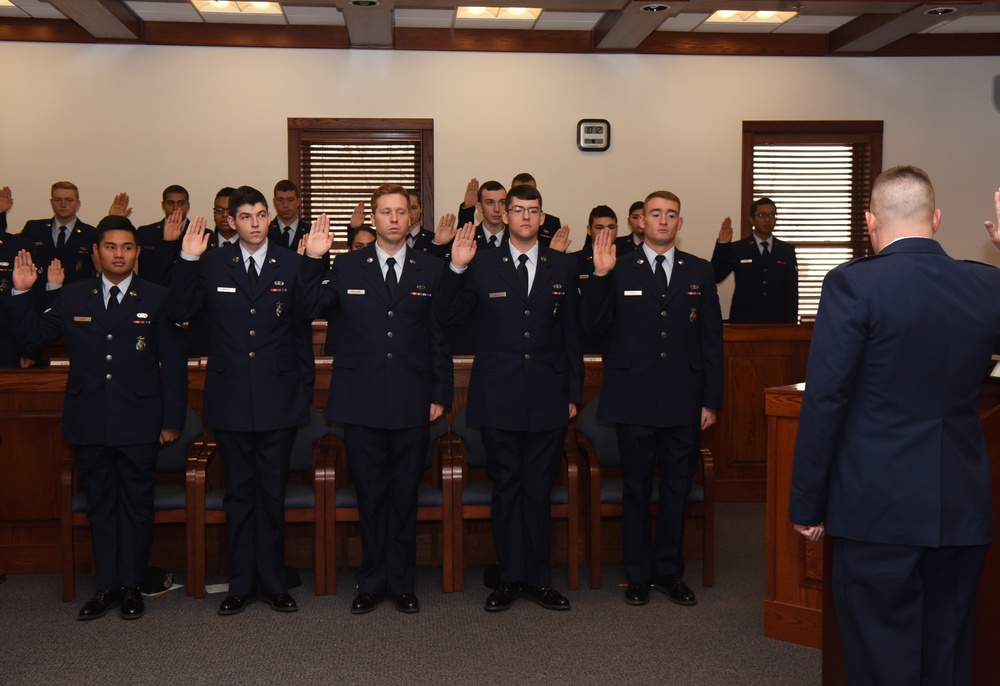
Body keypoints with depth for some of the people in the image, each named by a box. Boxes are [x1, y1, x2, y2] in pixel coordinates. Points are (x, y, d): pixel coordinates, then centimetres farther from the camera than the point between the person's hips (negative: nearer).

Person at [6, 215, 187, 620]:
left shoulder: (156, 299, 1)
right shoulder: (72, 298, 7)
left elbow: (174, 364, 0)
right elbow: (33, 336, 9)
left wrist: (172, 420, -3)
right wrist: (22, 293, -4)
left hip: (138, 424, -2)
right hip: (89, 424, 2)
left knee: (136, 505, 7)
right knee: (99, 506, 11)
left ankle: (131, 586, 19)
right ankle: (106, 586, 22)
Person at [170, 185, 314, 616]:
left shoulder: (291, 265, 1)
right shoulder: (212, 265, 4)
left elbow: (305, 323, -2)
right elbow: (180, 313, -5)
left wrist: (305, 386, -8)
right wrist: (187, 261, -16)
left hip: (278, 398, -1)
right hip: (230, 399, 1)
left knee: (272, 494, 8)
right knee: (239, 493, 10)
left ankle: (273, 583, 20)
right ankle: (241, 584, 20)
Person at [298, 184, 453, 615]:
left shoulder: (431, 270, 5)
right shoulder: (347, 267, 6)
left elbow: (440, 336, 5)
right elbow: (312, 308, -5)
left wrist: (441, 394, 2)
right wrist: (313, 260, -17)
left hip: (412, 403, 0)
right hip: (361, 402, 0)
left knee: (405, 495, 8)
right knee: (370, 494, 8)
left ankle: (401, 583, 20)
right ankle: (372, 582, 20)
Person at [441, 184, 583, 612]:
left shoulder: (563, 268, 8)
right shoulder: (482, 266, 4)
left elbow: (572, 334, 10)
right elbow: (451, 317, 0)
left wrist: (574, 393, 8)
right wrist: (456, 269, -14)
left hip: (548, 397, 1)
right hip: (498, 397, -1)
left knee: (539, 489, 7)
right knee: (506, 488, 6)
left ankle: (538, 578, 17)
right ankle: (511, 577, 17)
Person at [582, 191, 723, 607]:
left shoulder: (699, 273, 7)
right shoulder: (619, 271, 2)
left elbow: (712, 340, 7)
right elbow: (593, 327, -5)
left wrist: (712, 400, 3)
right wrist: (599, 276, -16)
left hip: (684, 402, 2)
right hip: (634, 401, -2)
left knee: (677, 489, 10)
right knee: (636, 490, 8)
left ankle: (670, 571, 24)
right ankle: (637, 574, 20)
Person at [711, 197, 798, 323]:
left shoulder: (787, 250, 9)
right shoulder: (736, 249, 4)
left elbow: (792, 290, 8)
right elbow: (715, 277, -6)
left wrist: (792, 323, 1)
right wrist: (722, 244, -14)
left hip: (777, 322, 2)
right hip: (743, 322, -2)